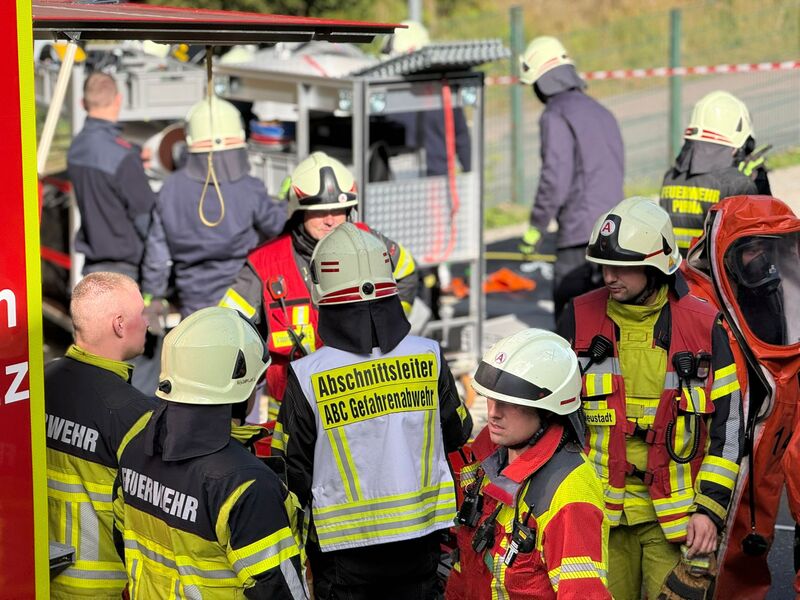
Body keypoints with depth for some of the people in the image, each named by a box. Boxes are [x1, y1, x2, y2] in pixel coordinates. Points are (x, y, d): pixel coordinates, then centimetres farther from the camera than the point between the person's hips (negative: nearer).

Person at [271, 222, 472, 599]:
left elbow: (292, 469, -8)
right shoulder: (428, 357, -9)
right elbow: (456, 434, 6)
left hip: (343, 543, -2)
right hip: (420, 535, 3)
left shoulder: (307, 376, -17)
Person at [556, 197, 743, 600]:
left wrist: (710, 508, -4)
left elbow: (727, 426, 2)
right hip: (599, 512, 1)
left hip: (677, 517, -1)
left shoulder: (704, 327, -1)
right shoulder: (579, 320, 2)